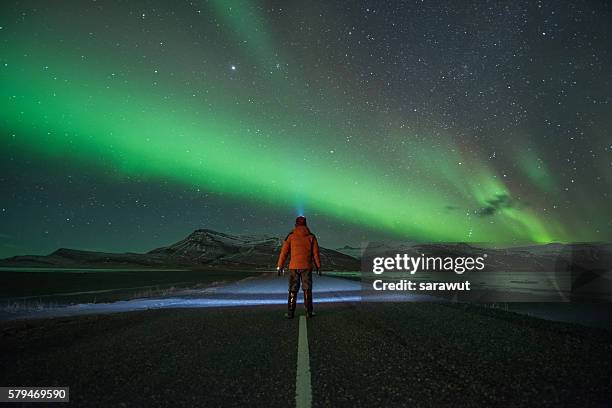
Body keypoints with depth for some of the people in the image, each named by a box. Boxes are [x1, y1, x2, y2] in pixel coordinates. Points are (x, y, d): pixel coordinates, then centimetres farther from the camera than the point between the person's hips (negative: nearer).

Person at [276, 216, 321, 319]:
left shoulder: (291, 236, 2)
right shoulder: (311, 236, 4)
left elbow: (284, 251, -1)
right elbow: (315, 253, 3)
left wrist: (280, 266, 2)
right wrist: (318, 267, 8)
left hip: (294, 267, 0)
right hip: (307, 267, 0)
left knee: (293, 290, 7)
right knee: (307, 290, 10)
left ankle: (290, 313, 7)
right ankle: (309, 312, 11)